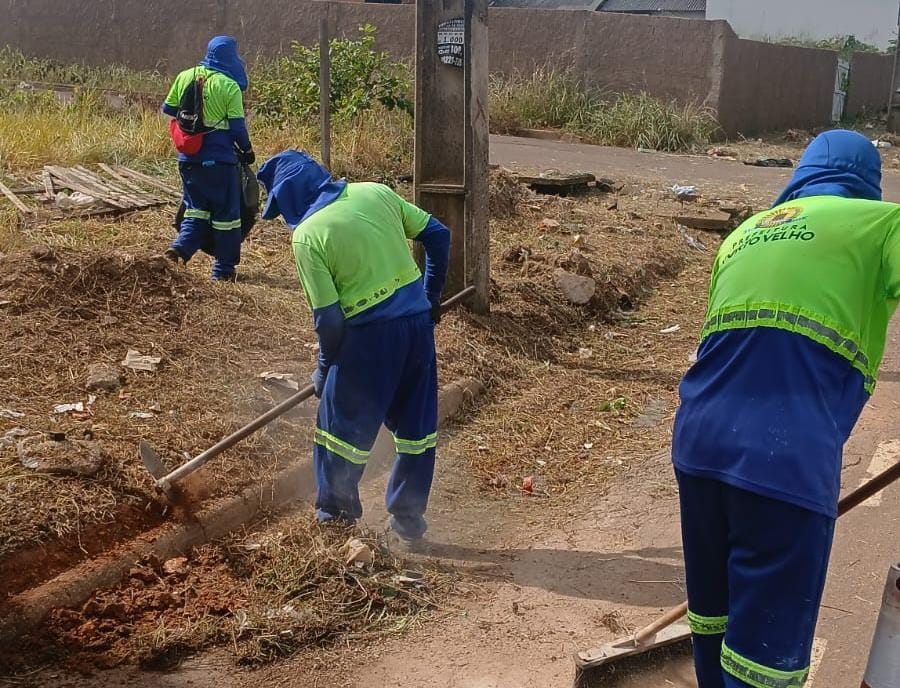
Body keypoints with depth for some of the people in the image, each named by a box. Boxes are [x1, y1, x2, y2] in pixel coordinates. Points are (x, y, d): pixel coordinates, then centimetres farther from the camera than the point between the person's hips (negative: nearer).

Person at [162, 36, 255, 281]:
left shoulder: (185, 77, 3)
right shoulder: (230, 86, -11)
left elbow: (168, 108, 12)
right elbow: (237, 126, -10)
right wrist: (247, 150, 7)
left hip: (189, 158, 5)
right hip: (219, 160, -5)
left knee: (196, 208, 18)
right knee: (226, 212, 8)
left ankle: (179, 249, -4)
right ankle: (223, 269, 12)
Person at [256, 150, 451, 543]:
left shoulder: (307, 235, -11)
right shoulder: (375, 193, 5)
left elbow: (329, 317, -13)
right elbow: (438, 235, 9)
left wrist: (324, 368, 4)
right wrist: (431, 297, 20)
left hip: (370, 334, -6)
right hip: (418, 322, 6)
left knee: (342, 421, 15)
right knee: (417, 423, 17)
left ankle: (336, 510, 30)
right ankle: (409, 517, 27)